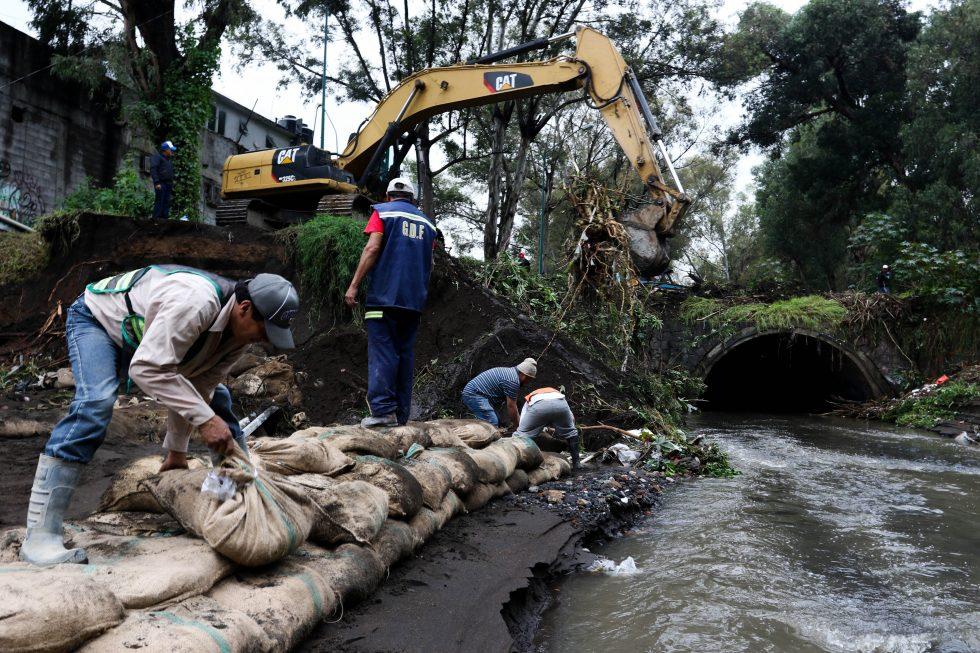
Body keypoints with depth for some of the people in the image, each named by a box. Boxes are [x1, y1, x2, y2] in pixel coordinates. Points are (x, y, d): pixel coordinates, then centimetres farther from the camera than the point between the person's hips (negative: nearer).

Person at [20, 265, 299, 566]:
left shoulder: (241, 327, -16)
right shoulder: (195, 303, -42)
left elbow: (199, 386, -9)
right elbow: (147, 368, -43)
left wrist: (177, 450, -7)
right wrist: (204, 418, -45)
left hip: (146, 337, 8)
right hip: (97, 316, -7)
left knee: (214, 394, 1)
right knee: (96, 402, -31)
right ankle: (40, 536, -27)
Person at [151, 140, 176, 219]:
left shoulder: (169, 160, 23)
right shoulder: (157, 157, -3)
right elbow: (153, 169, -13)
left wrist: (172, 185, 17)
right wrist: (157, 182, -21)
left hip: (168, 184, 8)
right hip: (160, 184, -8)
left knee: (166, 203, 4)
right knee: (159, 202, -11)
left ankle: (165, 218, 6)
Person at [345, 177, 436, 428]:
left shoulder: (382, 211, 5)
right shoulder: (427, 222, 18)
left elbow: (372, 248, -8)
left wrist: (354, 285, -9)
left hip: (385, 295, -4)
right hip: (414, 301, 4)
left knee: (382, 352, -7)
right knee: (405, 353, 7)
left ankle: (383, 410, -16)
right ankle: (401, 415, 6)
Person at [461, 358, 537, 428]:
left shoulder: (510, 372, 17)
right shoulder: (513, 381, -17)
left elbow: (511, 404, 19)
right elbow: (511, 406, -13)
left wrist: (515, 421, 19)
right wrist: (517, 425, -2)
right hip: (474, 394, -12)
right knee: (492, 423, -18)